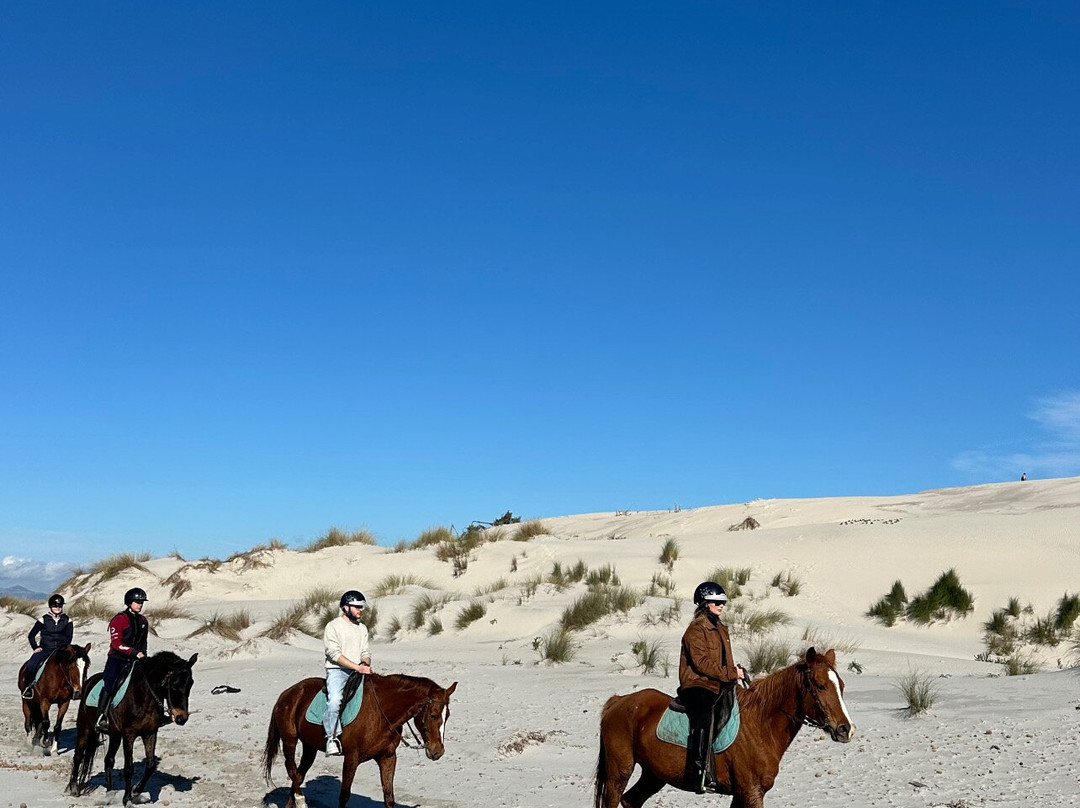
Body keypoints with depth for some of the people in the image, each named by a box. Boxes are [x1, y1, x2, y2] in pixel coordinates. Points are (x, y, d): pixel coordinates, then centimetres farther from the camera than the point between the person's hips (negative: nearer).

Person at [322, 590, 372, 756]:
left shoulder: (362, 628, 17)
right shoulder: (333, 626, -3)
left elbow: (365, 652, 15)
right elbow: (335, 654, -13)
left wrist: (366, 664, -9)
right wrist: (357, 667, -21)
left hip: (359, 671, 6)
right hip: (337, 670, -6)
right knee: (335, 699, -33)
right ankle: (331, 737, -23)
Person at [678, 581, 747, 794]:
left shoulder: (720, 629, 20)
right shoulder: (696, 629, -7)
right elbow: (701, 663, -16)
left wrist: (736, 671, 8)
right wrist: (730, 674, -16)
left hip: (720, 685, 9)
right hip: (697, 686, -9)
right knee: (705, 719, -27)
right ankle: (699, 774, -27)